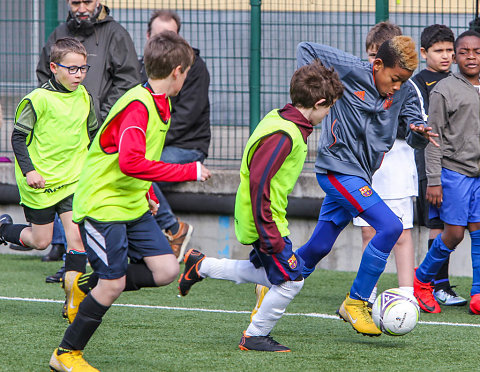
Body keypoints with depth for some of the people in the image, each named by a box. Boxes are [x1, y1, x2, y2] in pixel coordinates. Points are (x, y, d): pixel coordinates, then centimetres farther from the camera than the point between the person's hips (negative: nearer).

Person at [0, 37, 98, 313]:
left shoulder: (85, 98, 4)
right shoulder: (39, 99, -14)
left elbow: (92, 134, 20)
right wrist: (29, 170, -19)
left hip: (74, 180, 4)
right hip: (41, 182, -4)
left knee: (77, 236, -8)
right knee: (41, 241, 6)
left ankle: (73, 298, -3)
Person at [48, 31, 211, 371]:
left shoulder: (160, 104, 9)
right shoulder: (137, 106, -22)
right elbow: (131, 163, -36)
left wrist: (148, 195, 18)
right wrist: (189, 171, -31)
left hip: (133, 205, 9)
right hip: (102, 204, -9)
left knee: (166, 270, -2)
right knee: (114, 283, -7)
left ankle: (91, 286, 17)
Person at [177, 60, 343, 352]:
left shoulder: (279, 119, 5)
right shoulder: (284, 135, -26)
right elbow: (259, 183, -29)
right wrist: (270, 237, -25)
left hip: (266, 217, 10)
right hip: (266, 221, -10)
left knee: (271, 276, 21)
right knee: (291, 279, -3)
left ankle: (202, 266, 27)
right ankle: (256, 336, 11)